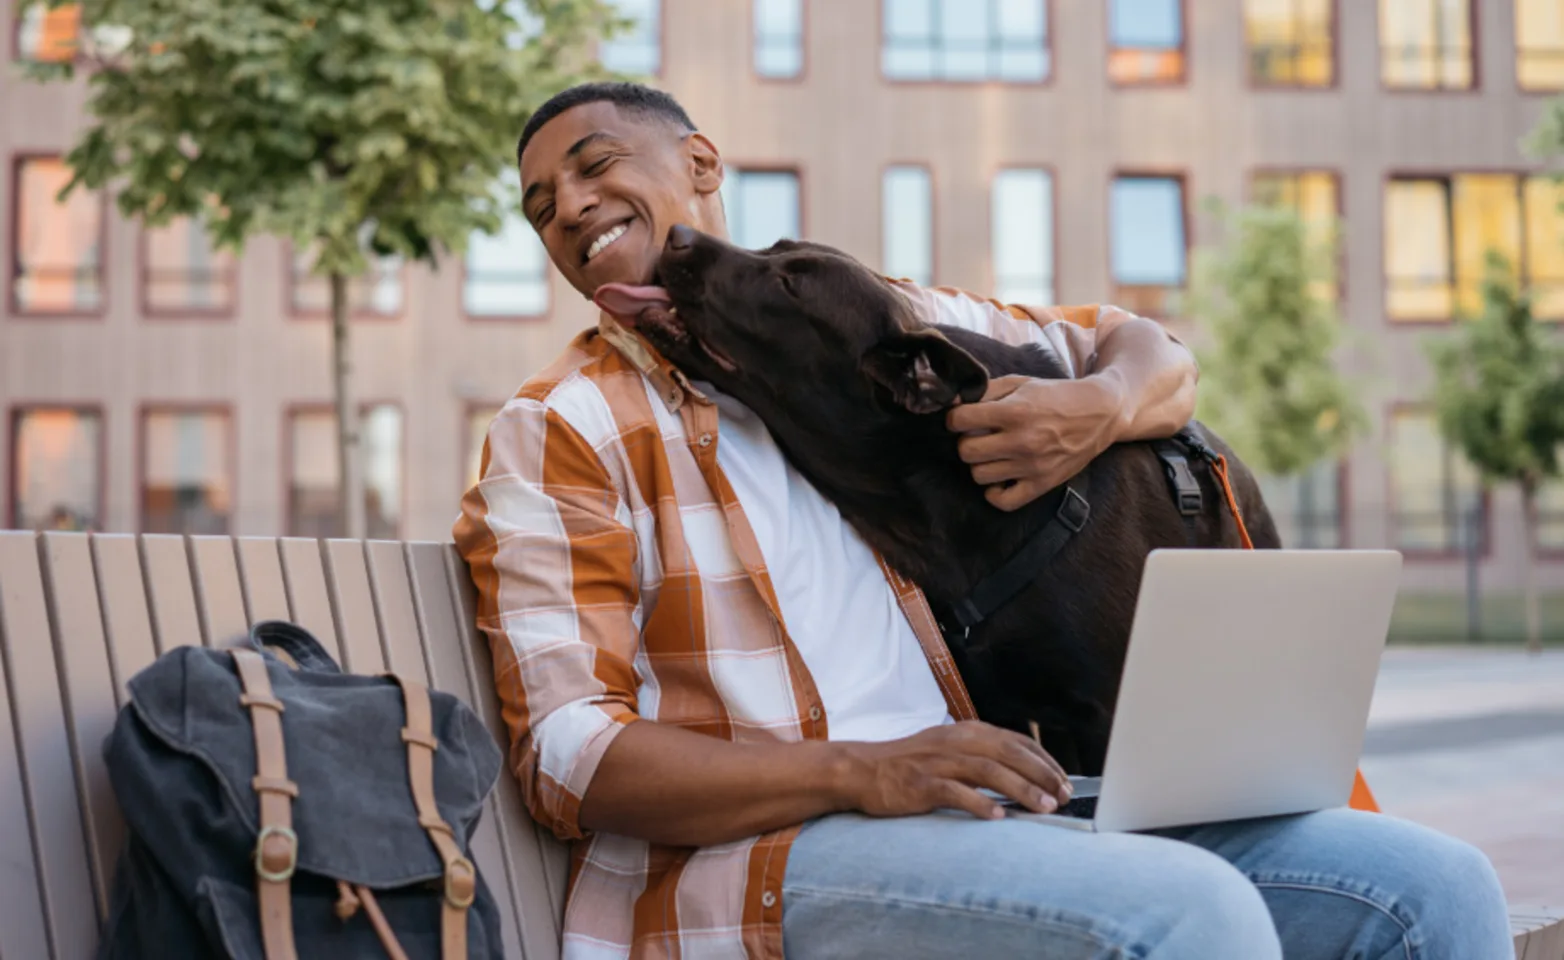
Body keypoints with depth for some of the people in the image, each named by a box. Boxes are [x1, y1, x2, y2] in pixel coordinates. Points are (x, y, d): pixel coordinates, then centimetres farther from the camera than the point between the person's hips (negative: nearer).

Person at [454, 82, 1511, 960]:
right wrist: (858, 773, -21)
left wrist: (1099, 408, -2)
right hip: (757, 851, -5)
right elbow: (565, 753, -7)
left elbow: (1154, 354, 25)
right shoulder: (558, 428, 4)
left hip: (990, 807, 6)